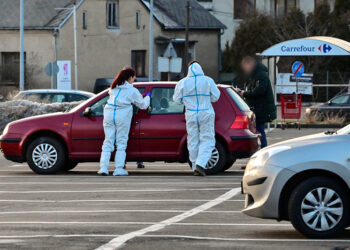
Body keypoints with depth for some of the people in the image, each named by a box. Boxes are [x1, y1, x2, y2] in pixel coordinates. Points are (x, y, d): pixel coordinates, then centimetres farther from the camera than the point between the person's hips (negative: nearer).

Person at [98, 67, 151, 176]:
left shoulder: (114, 87, 11)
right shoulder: (132, 91, 2)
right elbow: (143, 105, 10)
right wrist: (148, 97, 31)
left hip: (109, 114, 3)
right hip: (123, 115, -3)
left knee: (108, 141, 6)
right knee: (121, 142, 4)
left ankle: (103, 167, -3)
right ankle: (119, 169, 0)